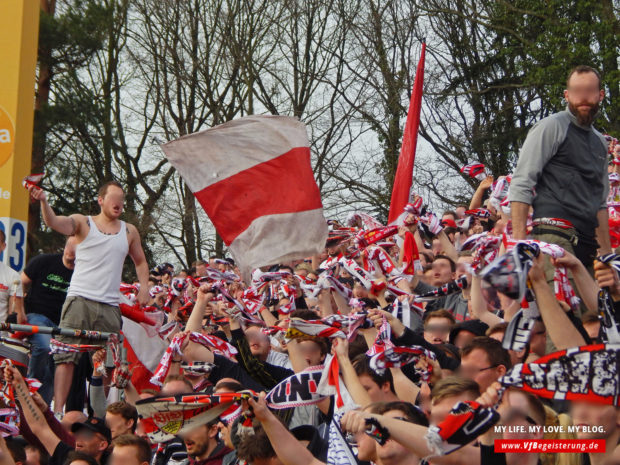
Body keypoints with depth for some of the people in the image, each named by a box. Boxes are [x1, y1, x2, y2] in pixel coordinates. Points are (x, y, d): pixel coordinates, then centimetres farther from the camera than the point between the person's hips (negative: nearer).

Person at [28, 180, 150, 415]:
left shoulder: (129, 231, 14)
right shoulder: (83, 223, 4)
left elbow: (140, 262, 28)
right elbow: (55, 223, -15)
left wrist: (144, 287, 11)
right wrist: (43, 202, -34)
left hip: (110, 307, 3)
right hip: (79, 300, -3)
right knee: (66, 357, -12)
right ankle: (58, 410, -15)